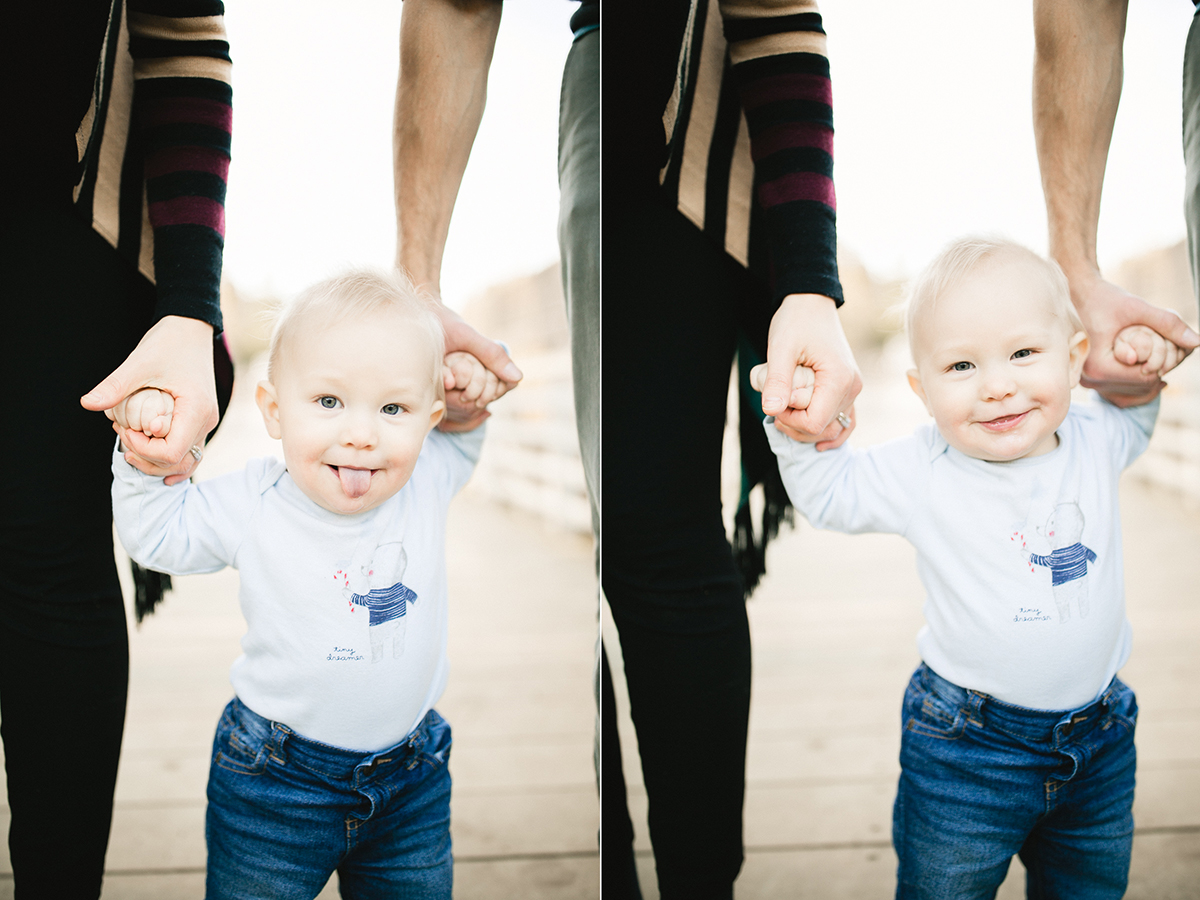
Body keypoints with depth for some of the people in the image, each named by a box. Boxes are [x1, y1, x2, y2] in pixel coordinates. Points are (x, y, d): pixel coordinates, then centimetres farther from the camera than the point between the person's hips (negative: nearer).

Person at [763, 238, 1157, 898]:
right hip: (967, 746, -3)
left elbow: (1133, 422, 20)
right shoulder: (920, 471, -15)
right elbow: (829, 495, -4)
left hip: (1099, 740, 4)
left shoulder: (1094, 440, -4)